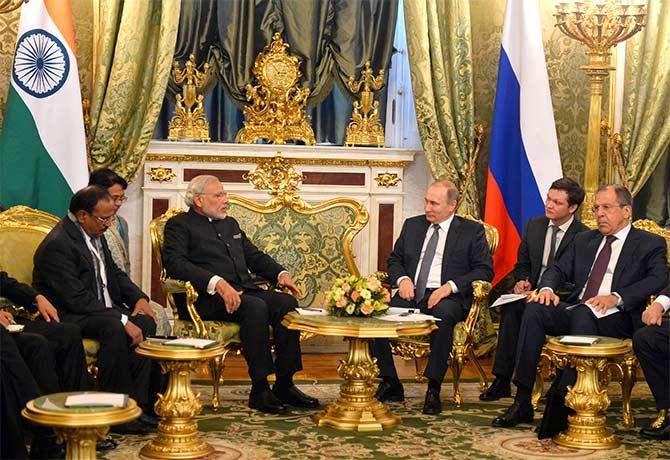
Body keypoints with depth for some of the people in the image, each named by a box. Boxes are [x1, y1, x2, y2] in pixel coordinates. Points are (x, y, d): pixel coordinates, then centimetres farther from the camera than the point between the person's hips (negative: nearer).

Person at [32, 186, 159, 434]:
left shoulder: (94, 234, 10)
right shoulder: (57, 245, -20)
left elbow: (115, 273, 20)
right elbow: (77, 299, -25)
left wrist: (139, 298, 1)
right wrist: (122, 320, -27)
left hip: (101, 309, 9)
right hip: (67, 316, -9)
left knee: (145, 323, -16)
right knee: (113, 328, -35)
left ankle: (139, 404, -17)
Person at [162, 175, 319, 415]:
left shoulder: (230, 224, 28)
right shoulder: (179, 225, 4)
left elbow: (255, 256, 27)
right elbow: (175, 263, -12)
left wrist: (281, 273, 5)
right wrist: (217, 283, -25)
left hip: (244, 290, 7)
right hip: (208, 298, -7)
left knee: (287, 302, -20)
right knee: (255, 306, -34)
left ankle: (284, 384, -18)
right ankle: (259, 389, -29)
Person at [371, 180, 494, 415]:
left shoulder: (472, 231, 7)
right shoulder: (412, 225, 20)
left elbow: (485, 270, 0)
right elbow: (394, 259, 20)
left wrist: (450, 286, -14)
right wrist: (402, 279, -3)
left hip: (446, 297, -4)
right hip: (411, 293, 4)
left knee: (443, 315, -40)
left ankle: (433, 389, -30)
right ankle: (390, 384, -10)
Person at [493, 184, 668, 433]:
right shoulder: (584, 240, 26)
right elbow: (559, 269, 22)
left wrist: (617, 297, -21)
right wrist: (547, 288, -3)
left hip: (616, 318, -5)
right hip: (575, 311, 5)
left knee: (582, 315, -38)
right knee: (535, 309, -24)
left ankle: (561, 404, -38)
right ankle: (522, 403, -27)